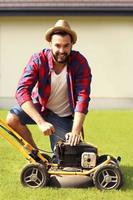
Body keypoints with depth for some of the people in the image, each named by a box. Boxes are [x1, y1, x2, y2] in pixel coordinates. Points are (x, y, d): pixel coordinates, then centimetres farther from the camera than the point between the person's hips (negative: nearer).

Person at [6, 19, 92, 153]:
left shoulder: (80, 63, -21)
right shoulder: (38, 60, -21)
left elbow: (82, 97, -27)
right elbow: (22, 91, -31)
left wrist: (75, 132, -39)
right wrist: (41, 122, -43)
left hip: (64, 116, 0)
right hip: (40, 107, 1)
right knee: (12, 119, -28)